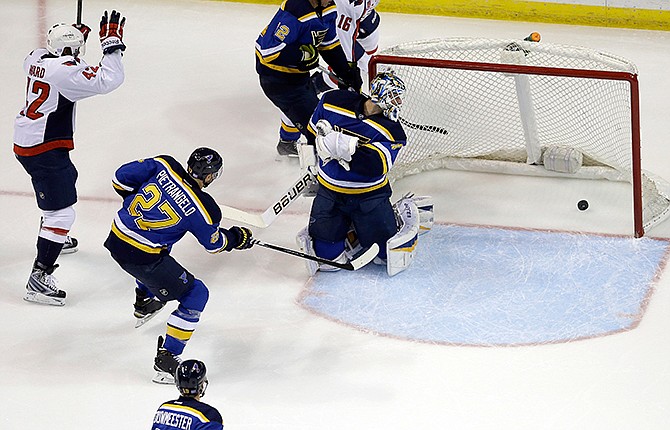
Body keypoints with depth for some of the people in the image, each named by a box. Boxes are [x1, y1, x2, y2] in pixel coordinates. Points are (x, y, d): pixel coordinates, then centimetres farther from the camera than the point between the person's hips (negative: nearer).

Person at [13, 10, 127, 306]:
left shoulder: (37, 59, 2)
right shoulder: (66, 71, -23)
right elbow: (107, 80, -29)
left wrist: (73, 36, 26)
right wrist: (111, 43, -20)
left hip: (25, 143, 10)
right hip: (44, 151, -10)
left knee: (66, 179, 36)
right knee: (61, 213, -11)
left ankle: (57, 238, 57)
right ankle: (39, 280, -17)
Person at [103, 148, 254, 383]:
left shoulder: (164, 165, -6)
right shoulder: (202, 208, -14)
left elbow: (122, 177, 1)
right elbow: (214, 244, 3)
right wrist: (237, 238, 23)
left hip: (116, 238, 7)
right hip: (140, 257, -7)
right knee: (196, 294, 6)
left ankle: (143, 304, 63)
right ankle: (166, 360, 3)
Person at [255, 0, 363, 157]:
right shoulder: (294, 13, -35)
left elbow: (329, 43, 8)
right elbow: (269, 49, -37)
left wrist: (346, 71, 3)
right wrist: (303, 55, -29)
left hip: (298, 70, 10)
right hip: (275, 75, -9)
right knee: (309, 114, -9)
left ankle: (287, 143, 52)